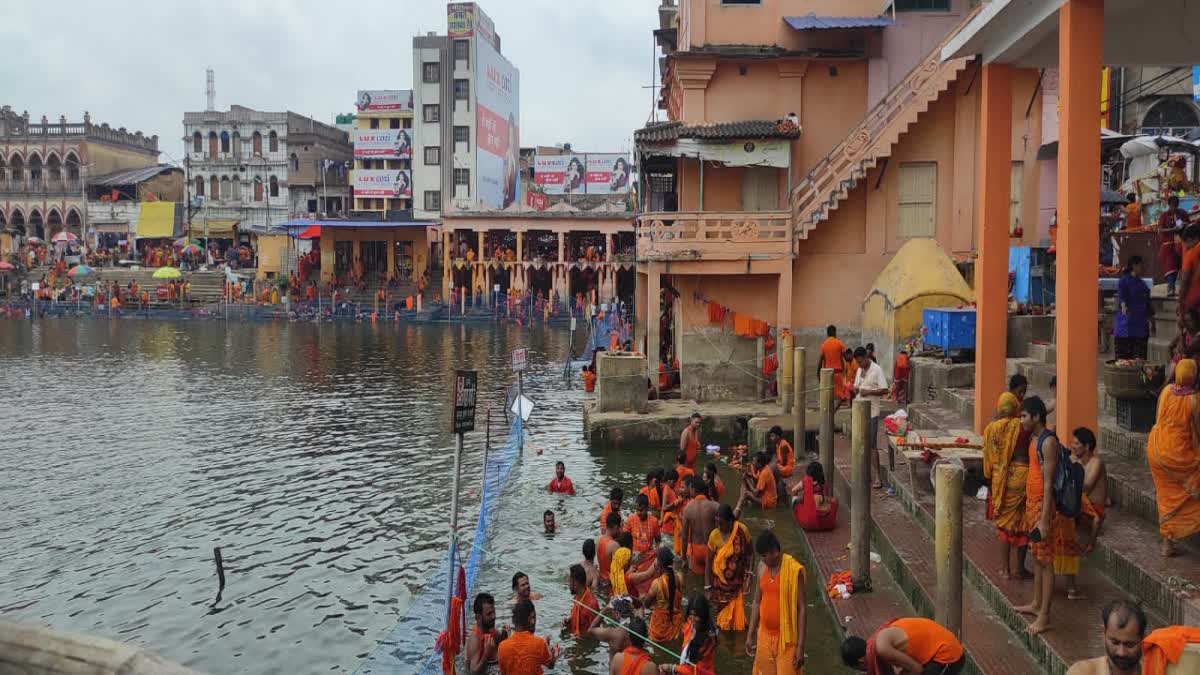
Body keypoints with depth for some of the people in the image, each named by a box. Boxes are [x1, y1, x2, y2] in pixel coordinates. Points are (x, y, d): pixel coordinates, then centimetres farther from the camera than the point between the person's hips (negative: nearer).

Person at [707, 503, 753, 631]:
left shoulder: (742, 531, -15)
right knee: (722, 613, 13)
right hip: (720, 583, 0)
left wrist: (748, 573, -13)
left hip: (737, 582, 0)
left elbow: (749, 553, -1)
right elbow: (708, 562, -8)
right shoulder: (714, 535, -16)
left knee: (737, 613, 4)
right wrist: (707, 587, -6)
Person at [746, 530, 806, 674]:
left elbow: (802, 609, -13)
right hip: (765, 636, 6)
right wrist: (751, 634, 11)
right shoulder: (762, 567, 2)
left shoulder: (794, 570, -15)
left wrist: (801, 646, -15)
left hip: (786, 639, -6)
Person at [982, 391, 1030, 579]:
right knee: (1021, 522, 13)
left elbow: (989, 458, 0)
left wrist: (989, 481, 11)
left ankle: (1006, 569, 15)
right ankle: (1020, 566, 22)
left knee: (1004, 523, 11)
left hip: (1002, 479, 0)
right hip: (1023, 476, 0)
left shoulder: (992, 428, -6)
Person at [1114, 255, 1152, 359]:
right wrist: (1123, 306, -40)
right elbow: (1121, 297, -20)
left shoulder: (1142, 283, 17)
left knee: (1140, 358, 6)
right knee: (1123, 357, -9)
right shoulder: (1124, 281, -5)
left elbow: (1147, 302, 23)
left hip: (1141, 325, 8)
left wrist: (1151, 317, 21)